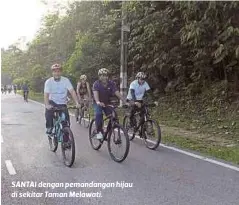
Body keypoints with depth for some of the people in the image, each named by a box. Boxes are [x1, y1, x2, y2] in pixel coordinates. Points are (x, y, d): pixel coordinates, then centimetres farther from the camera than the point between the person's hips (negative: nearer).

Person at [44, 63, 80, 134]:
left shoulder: (66, 80, -12)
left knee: (66, 120, -10)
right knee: (48, 110, -30)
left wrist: (77, 103, -32)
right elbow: (46, 94, -21)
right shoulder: (48, 81, -12)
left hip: (62, 104, 1)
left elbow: (72, 91, -19)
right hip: (52, 102, 0)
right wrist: (47, 105, -39)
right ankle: (49, 127, -9)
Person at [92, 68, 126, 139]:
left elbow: (117, 93, -25)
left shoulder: (111, 83, -15)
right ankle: (99, 132, -20)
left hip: (107, 103, 3)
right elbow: (95, 93, -38)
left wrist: (125, 102, -37)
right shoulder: (96, 84, -22)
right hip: (98, 103, -3)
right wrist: (98, 102, -58)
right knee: (98, 114, -30)